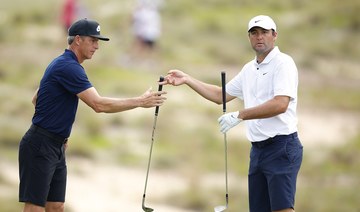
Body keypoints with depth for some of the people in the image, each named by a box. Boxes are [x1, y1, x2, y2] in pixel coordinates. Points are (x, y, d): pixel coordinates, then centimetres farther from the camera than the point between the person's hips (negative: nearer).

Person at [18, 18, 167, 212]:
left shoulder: (62, 64, 15)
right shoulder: (69, 67, -18)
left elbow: (36, 99, 25)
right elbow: (99, 104, -25)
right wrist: (140, 101, -20)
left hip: (55, 147, 10)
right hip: (40, 147, -10)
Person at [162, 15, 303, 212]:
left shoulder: (283, 63, -8)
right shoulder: (249, 69, 17)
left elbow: (280, 104, -21)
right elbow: (220, 95, 28)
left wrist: (239, 115, -19)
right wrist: (187, 79, 20)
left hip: (281, 146, -8)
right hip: (258, 149, 8)